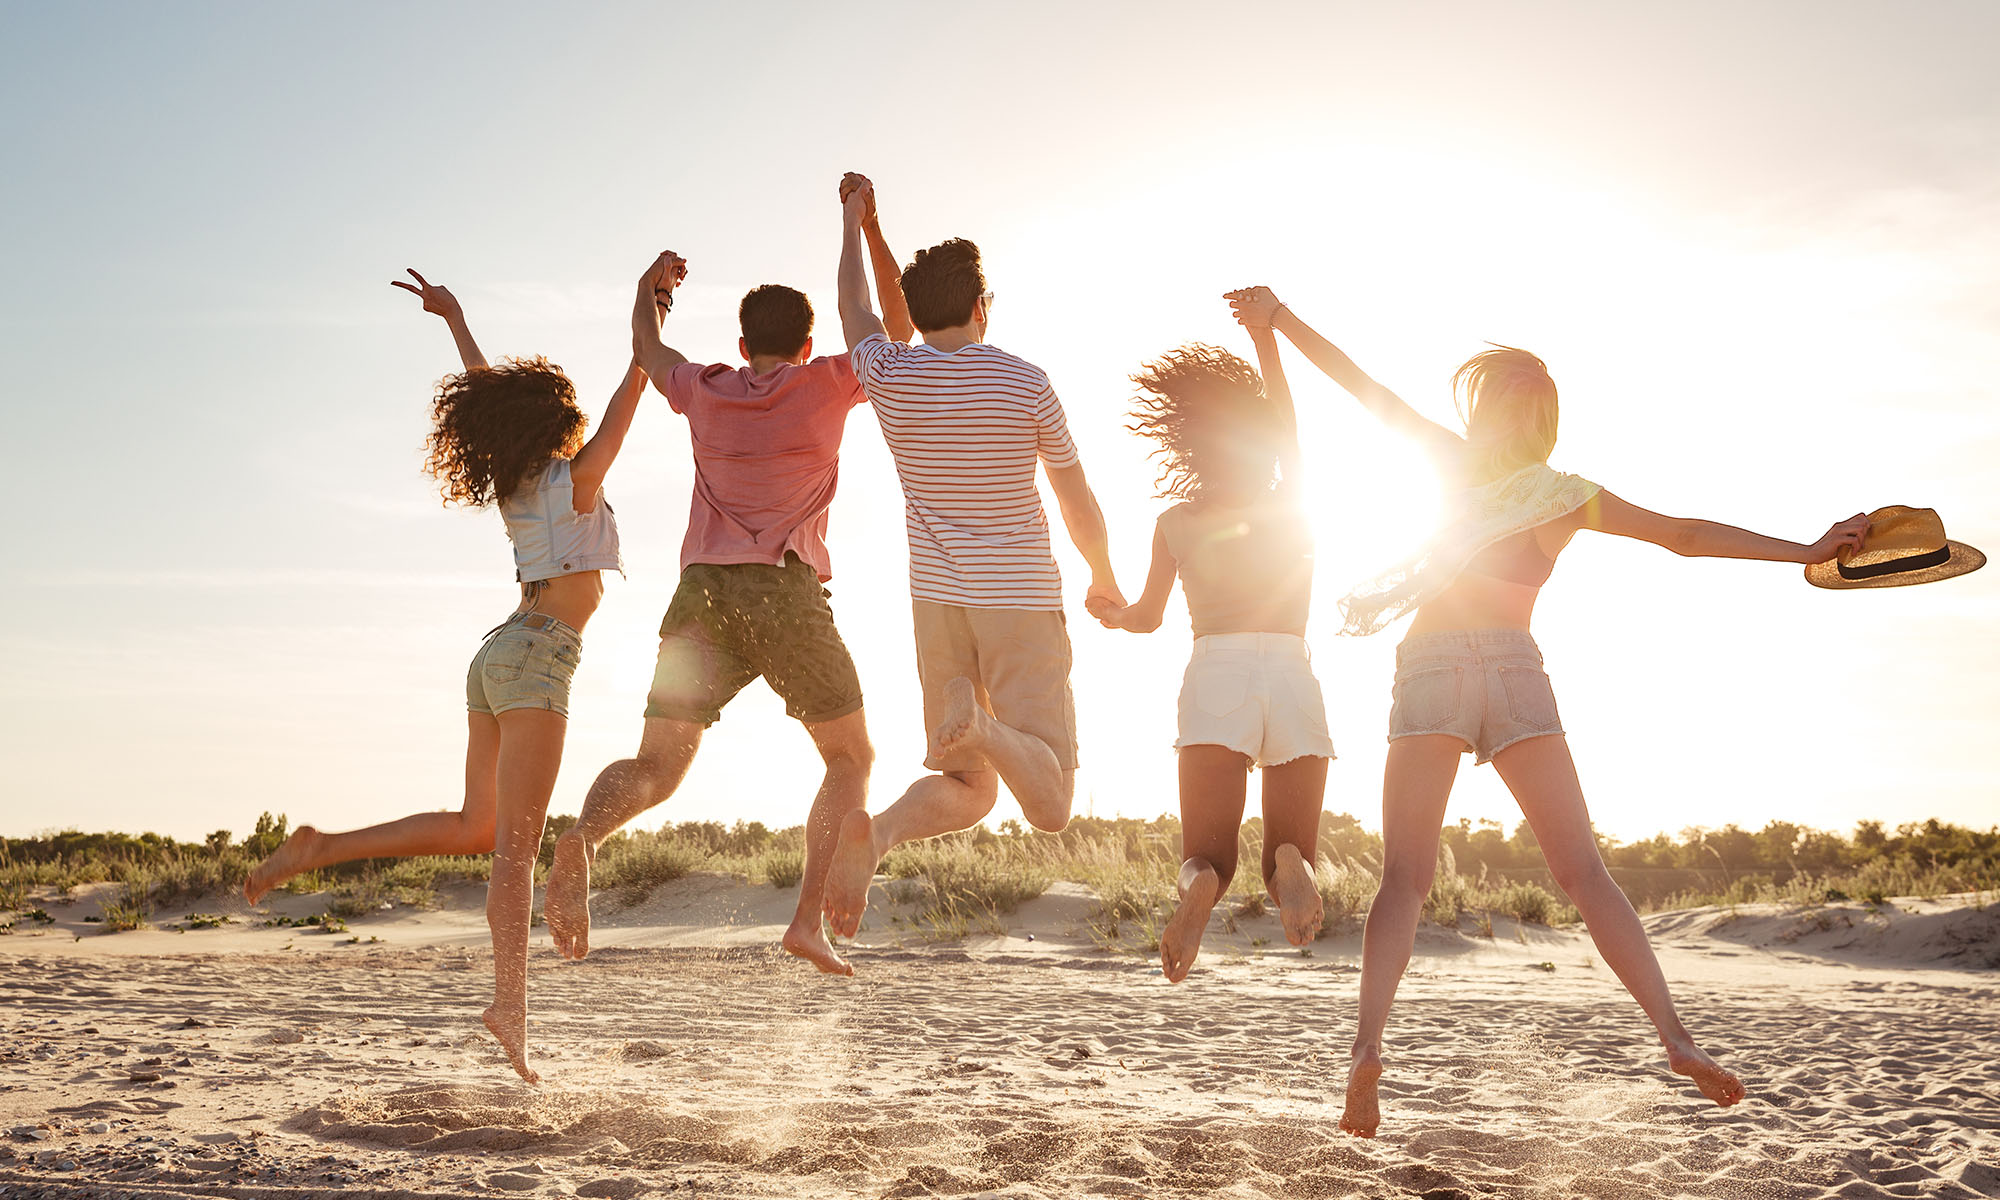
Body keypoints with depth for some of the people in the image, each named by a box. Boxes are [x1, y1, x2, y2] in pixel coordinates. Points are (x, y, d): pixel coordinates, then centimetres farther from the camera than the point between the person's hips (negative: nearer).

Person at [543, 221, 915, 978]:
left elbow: (645, 346, 36)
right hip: (785, 592, -3)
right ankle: (809, 918, -4)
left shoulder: (705, 391, 17)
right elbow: (898, 326, 17)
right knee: (851, 758, 12)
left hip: (701, 594, 3)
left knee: (656, 767, 2)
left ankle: (581, 841, -32)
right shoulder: (826, 386, 8)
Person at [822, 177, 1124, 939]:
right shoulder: (1025, 384, -8)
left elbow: (854, 311, 22)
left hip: (939, 604, 4)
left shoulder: (889, 377, -2)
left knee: (969, 792, 14)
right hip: (1024, 603, -3)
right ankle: (983, 725, -34)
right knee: (1050, 808, -2)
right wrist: (1104, 579, 21)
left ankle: (876, 831, -19)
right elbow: (1079, 506, 2)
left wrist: (852, 226, 39)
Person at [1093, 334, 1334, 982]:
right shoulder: (1293, 507, 16)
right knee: (1285, 869, 8)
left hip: (1215, 673, 0)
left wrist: (1107, 612, 48)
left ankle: (1200, 886, -34)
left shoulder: (1175, 524, 15)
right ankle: (1290, 865, -32)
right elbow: (1282, 408, 25)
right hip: (1294, 677, 1)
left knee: (1209, 859, 5)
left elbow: (1146, 617, 27)